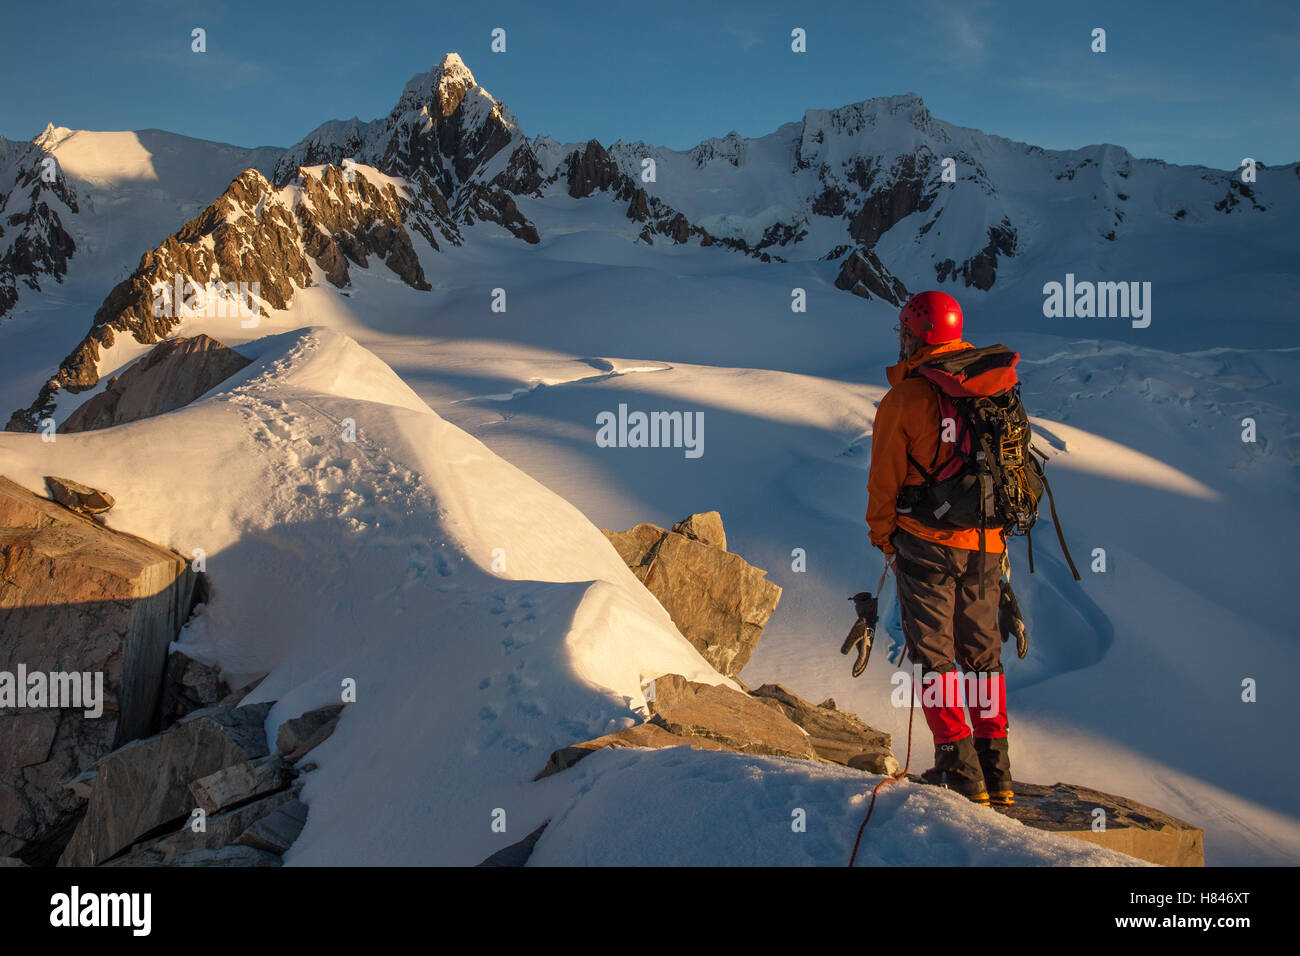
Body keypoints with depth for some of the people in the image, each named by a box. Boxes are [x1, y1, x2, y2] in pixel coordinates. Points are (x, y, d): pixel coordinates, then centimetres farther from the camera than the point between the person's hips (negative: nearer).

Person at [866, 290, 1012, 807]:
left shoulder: (904, 399, -9)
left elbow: (885, 478, -5)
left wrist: (883, 534, 9)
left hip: (926, 541, -5)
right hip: (986, 545, 5)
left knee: (934, 653, 3)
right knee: (983, 653, 14)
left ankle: (959, 769, -1)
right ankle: (997, 771, 16)